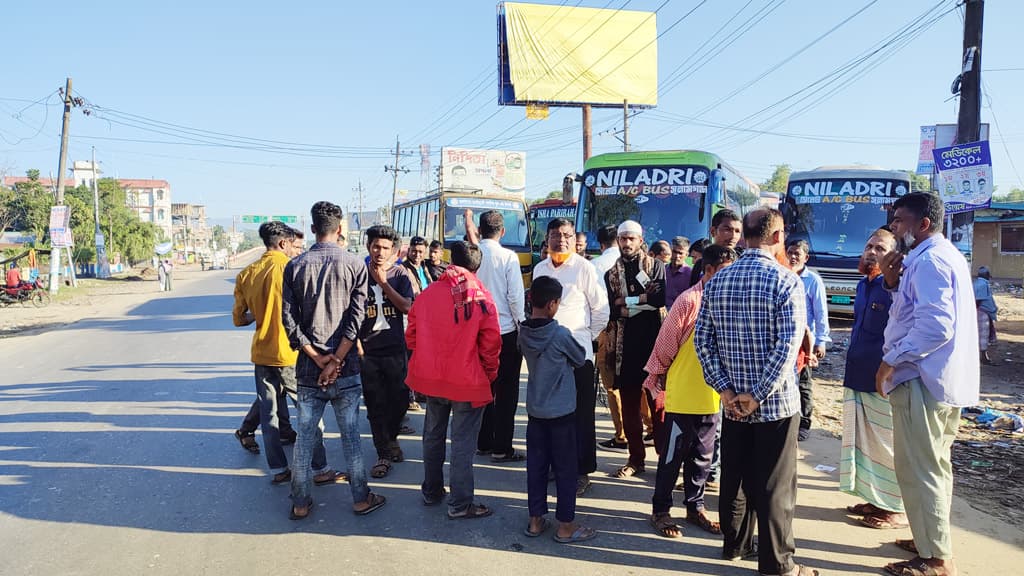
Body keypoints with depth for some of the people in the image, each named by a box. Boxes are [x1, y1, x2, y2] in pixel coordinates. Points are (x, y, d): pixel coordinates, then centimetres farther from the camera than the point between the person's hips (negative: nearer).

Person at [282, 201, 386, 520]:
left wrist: (317, 358, -5)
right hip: (346, 366, -2)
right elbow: (356, 317, -11)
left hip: (308, 366, 2)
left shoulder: (295, 266, 1)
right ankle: (361, 498, 18)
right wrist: (335, 361, -10)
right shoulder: (354, 265, -5)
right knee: (350, 434, 8)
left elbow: (289, 318, -4)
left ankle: (300, 503, 18)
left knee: (305, 435, 10)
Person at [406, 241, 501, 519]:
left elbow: (411, 335, 5)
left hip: (431, 377, 4)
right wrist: (490, 373, 4)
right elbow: (490, 342, -11)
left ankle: (431, 491, 33)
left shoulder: (427, 293, -1)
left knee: (433, 435, 20)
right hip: (468, 380, -4)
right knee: (463, 442, 4)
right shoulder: (480, 296, -10)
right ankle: (460, 504, 10)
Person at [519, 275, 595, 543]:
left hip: (535, 410, 5)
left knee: (536, 465, 12)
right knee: (565, 469, 6)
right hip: (561, 411, -5)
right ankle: (565, 526, 14)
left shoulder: (523, 333, -3)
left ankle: (536, 520, 21)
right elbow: (580, 358, -3)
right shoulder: (561, 334, -18)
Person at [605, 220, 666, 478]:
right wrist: (644, 301, -10)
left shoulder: (656, 266, 5)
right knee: (629, 404, 7)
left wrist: (627, 301, -9)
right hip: (626, 345, 3)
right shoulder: (612, 273, 11)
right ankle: (636, 458, 18)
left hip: (654, 342, -3)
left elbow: (661, 299, -12)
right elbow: (612, 310, -1)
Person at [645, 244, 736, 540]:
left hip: (712, 397, 6)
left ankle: (695, 507, 31)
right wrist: (656, 379, 1)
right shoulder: (689, 300, -16)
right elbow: (665, 344, -8)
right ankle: (661, 510, 19)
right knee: (672, 456, 6)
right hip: (683, 396, -6)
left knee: (702, 456, 16)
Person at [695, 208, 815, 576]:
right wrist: (759, 395, -15)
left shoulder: (717, 281, 3)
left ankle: (735, 543, 33)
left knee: (734, 476, 18)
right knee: (775, 484, 5)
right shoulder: (786, 280, -13)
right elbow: (788, 345, -20)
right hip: (777, 401, -5)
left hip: (733, 402, 5)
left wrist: (724, 388, -2)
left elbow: (702, 339, 0)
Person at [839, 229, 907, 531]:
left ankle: (896, 509, 15)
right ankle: (874, 500, 29)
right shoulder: (863, 285, 12)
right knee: (864, 442, 16)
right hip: (858, 379, 9)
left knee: (887, 446, 2)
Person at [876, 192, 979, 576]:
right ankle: (933, 540, 34)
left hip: (922, 378, -11)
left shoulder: (929, 260, -18)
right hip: (943, 378, 11)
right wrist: (894, 281, 4)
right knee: (934, 465, 21)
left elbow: (934, 326, -27)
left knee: (918, 470, -3)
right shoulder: (945, 255, 16)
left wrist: (891, 361, -20)